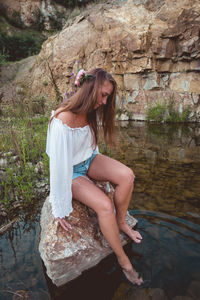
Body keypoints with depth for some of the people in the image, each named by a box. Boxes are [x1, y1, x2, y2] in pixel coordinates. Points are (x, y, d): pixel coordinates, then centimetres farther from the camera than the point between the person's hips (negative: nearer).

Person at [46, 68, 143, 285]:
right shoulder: (63, 120, -31)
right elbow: (59, 164, -28)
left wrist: (102, 170, 16)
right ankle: (123, 260, 1)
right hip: (71, 171, -7)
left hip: (88, 161, 7)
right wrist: (61, 209, -21)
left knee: (127, 176, -18)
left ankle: (121, 223, 7)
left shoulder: (91, 112, -6)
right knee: (104, 205, -24)